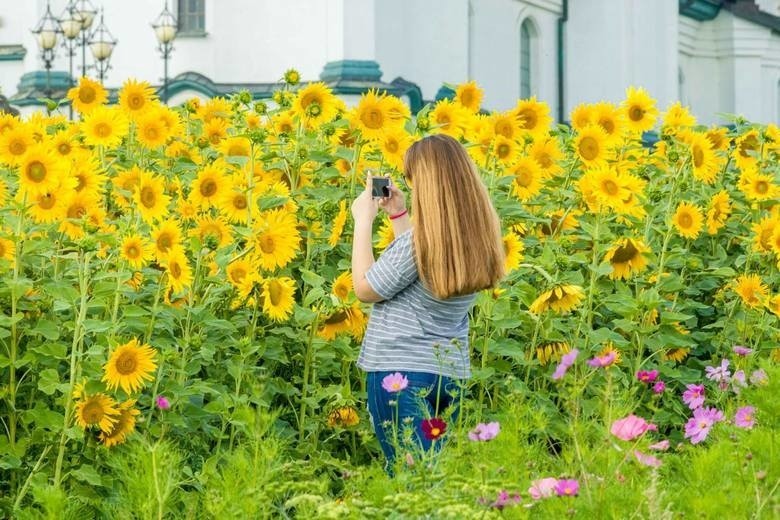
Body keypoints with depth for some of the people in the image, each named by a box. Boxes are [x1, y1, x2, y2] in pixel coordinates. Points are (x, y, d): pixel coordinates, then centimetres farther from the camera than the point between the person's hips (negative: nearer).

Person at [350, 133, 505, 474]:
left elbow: (365, 289, -8)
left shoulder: (420, 241, -21)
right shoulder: (480, 237, 2)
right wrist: (397, 214, 18)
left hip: (400, 372, -8)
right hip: (451, 374, 8)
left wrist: (364, 220, -1)